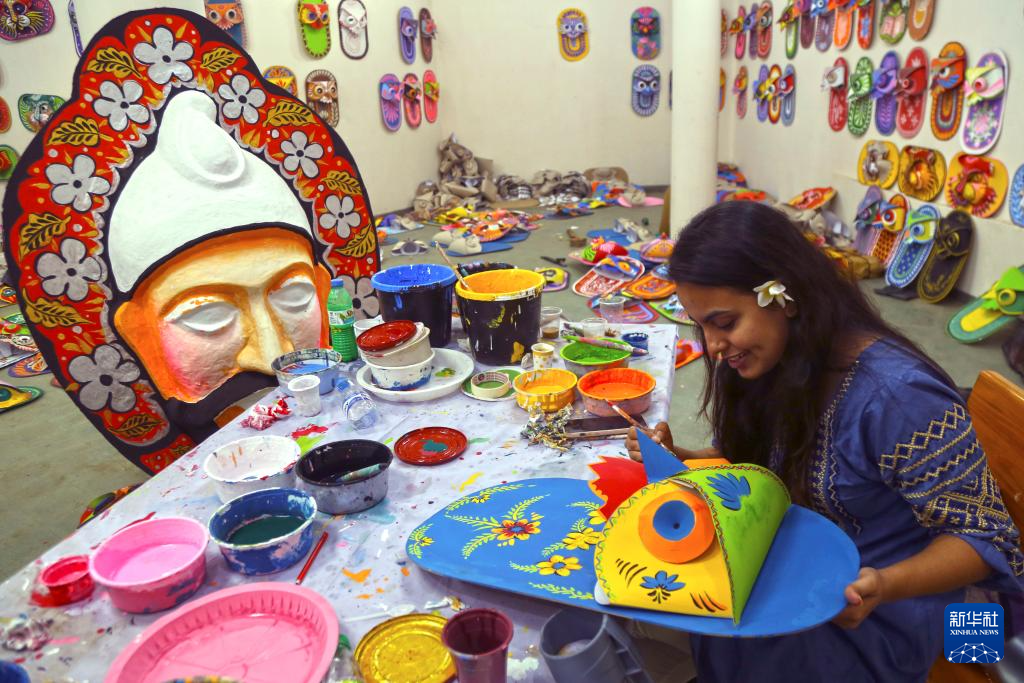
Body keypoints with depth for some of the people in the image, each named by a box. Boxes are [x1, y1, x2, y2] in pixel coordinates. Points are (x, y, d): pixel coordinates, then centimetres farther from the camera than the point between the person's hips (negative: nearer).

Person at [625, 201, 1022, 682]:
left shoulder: (896, 395, -29)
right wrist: (679, 460, -10)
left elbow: (981, 535, -19)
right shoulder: (773, 363, -7)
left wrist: (886, 586, -37)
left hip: (872, 619, -6)